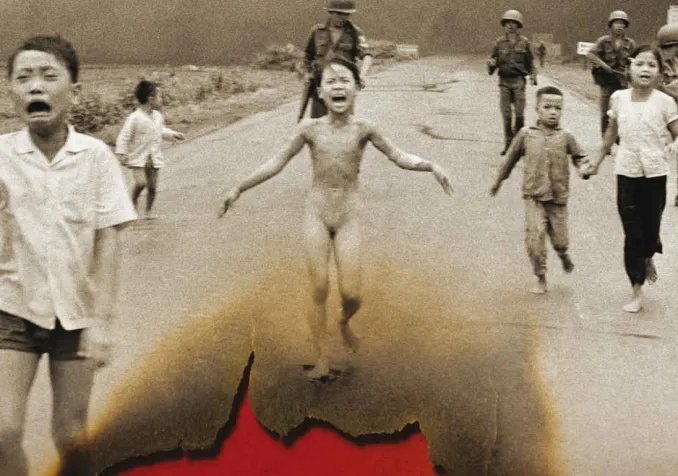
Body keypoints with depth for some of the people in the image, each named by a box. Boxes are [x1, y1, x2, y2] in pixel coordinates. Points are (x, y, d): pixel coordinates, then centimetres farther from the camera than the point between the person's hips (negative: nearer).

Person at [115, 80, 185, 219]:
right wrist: (121, 153, -17)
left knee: (152, 185, 4)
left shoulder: (158, 116, 6)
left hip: (154, 158, 5)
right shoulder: (134, 118, -14)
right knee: (141, 182, -17)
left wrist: (173, 134, 16)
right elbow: (124, 136, -12)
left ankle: (149, 210, 20)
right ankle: (133, 203, 9)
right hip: (138, 157, -5)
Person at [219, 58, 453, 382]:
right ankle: (322, 360, 7)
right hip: (317, 213, 0)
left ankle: (344, 323, 30)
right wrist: (239, 188, 3)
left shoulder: (363, 129, -4)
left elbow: (398, 157, 3)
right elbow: (277, 163, 4)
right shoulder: (311, 129, -3)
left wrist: (431, 166, -13)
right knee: (319, 289, -5)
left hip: (348, 216, 0)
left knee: (351, 294, -6)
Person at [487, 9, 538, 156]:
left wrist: (533, 75, -4)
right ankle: (508, 144, 7)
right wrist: (491, 64, -14)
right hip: (504, 81, 1)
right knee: (506, 114, 1)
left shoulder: (524, 42, 4)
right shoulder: (500, 43, 5)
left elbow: (530, 62, 9)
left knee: (519, 113, -4)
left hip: (519, 81, -1)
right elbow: (493, 60, 9)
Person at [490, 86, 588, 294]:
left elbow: (578, 157, 10)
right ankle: (541, 279, 6)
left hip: (558, 198, 1)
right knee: (534, 237, -10)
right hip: (534, 197, -1)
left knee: (560, 239, 6)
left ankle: (563, 255, 43)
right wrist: (498, 181, 19)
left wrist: (584, 168, -14)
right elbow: (511, 158, 11)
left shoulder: (565, 137, 0)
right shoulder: (526, 135, 0)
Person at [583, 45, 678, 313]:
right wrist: (597, 160, 20)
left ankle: (648, 258, 45)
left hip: (655, 173, -1)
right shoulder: (619, 99, -1)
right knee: (632, 234, 1)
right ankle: (636, 292, 10)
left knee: (651, 228, 8)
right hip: (626, 172, 1)